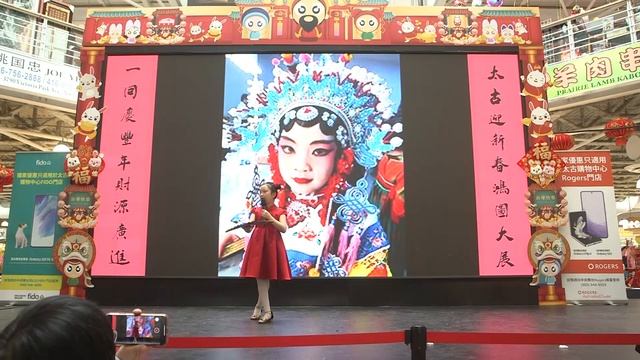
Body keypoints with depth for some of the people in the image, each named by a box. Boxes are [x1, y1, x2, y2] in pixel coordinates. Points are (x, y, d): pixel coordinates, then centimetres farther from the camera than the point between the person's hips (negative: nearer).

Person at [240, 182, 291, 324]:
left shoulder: (279, 212, 4)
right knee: (260, 277, -3)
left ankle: (259, 307, 15)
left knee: (266, 276, 0)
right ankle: (267, 311, 4)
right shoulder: (256, 211, 11)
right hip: (258, 244, 2)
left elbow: (283, 228, -11)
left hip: (272, 245, -2)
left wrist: (270, 218, -23)